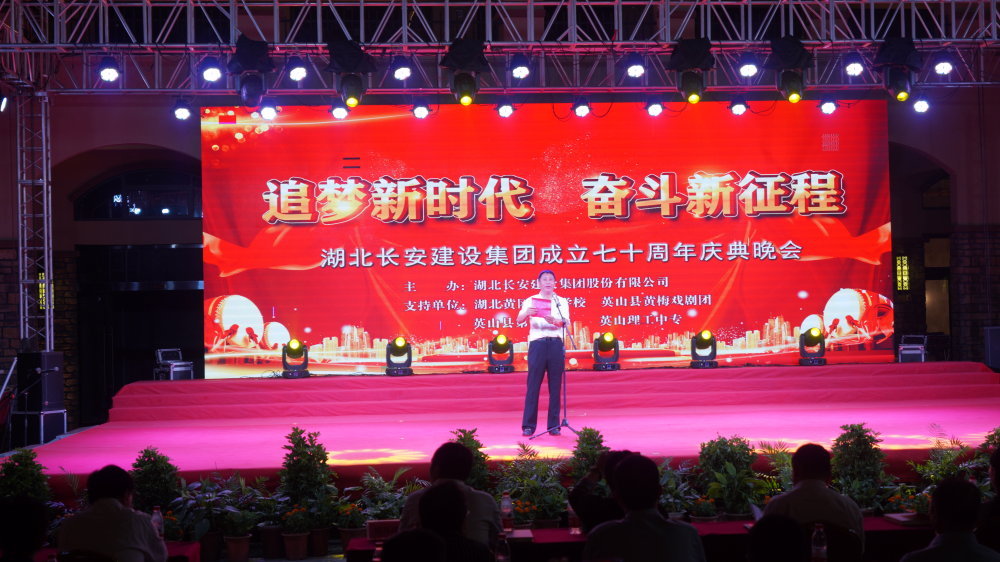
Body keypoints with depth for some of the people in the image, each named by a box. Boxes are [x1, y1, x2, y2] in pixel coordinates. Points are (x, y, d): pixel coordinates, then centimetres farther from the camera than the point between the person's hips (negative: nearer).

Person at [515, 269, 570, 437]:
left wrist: (554, 321, -26)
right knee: (533, 385, -3)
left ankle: (554, 425, 8)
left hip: (556, 344, 1)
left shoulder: (561, 301, 12)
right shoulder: (531, 301, 9)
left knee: (555, 385, 2)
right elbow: (519, 319, -6)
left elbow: (566, 322, -4)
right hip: (537, 343, -1)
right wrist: (527, 313, -29)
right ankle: (528, 425, 0)